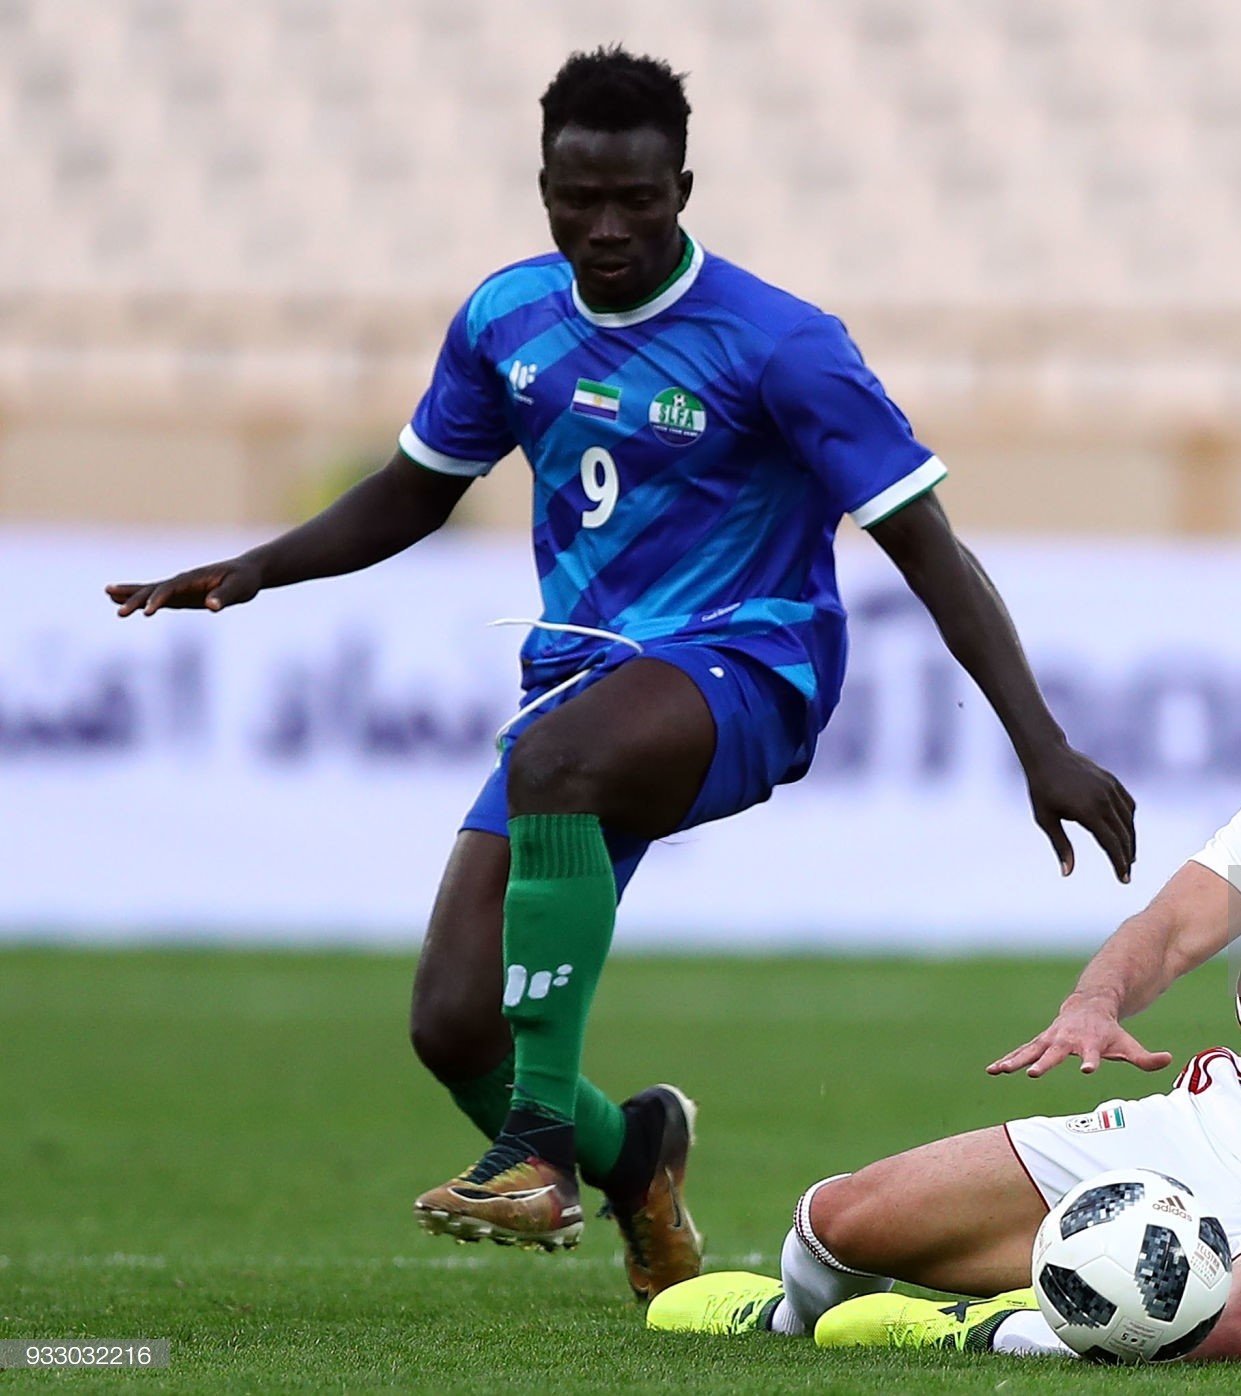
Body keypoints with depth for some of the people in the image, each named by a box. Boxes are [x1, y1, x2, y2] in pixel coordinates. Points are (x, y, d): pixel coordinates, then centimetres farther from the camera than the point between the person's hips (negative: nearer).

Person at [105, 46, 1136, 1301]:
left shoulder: (777, 344, -13)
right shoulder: (507, 318, 4)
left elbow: (929, 550, -12)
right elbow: (418, 490, 21)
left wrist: (1042, 747, -19)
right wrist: (255, 571, 5)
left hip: (743, 669, -6)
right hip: (581, 676, 6)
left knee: (551, 757, -41)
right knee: (452, 1028, -8)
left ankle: (540, 1144, -39)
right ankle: (627, 1155, 26)